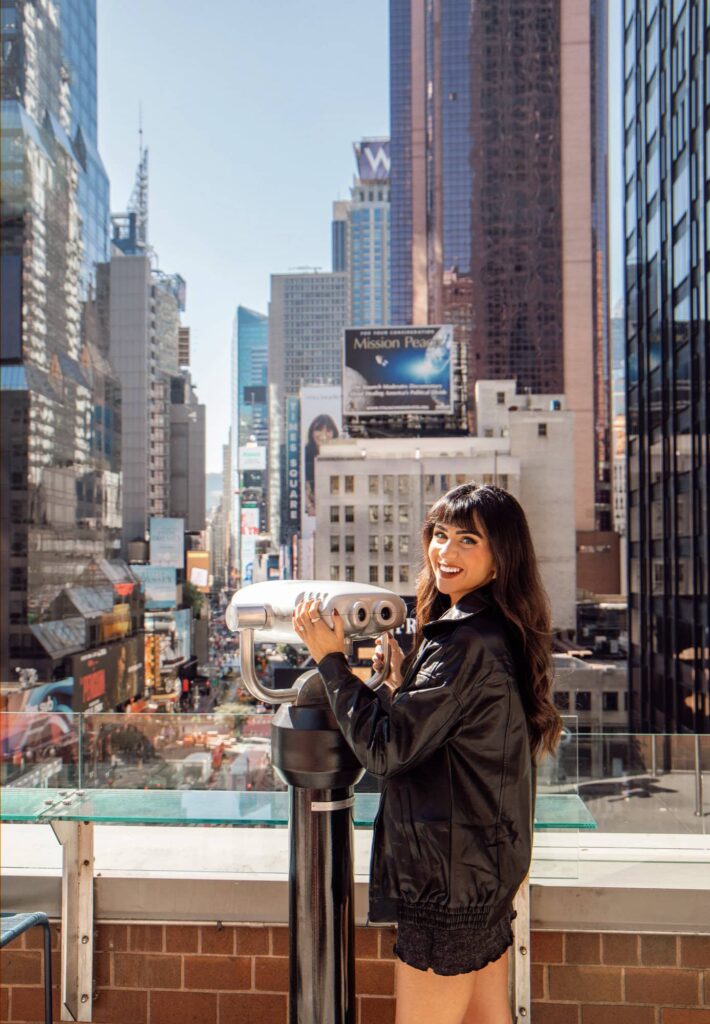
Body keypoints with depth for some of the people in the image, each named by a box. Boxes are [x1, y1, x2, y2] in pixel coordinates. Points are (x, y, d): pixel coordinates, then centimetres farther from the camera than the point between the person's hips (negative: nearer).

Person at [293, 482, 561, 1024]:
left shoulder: (466, 642, -23)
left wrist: (331, 660, -15)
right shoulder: (499, 631, 8)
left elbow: (387, 749, -21)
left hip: (449, 874, -10)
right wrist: (405, 682, 3)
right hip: (488, 866, 10)